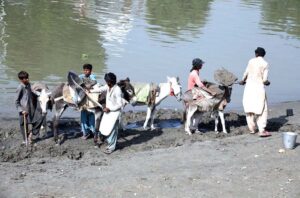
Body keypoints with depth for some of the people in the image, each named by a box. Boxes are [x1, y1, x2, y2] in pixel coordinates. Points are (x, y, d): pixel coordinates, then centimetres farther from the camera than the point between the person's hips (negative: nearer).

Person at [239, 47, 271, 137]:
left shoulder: (251, 61, 3)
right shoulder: (265, 64, -4)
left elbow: (246, 73, 8)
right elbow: (264, 79, -7)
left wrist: (243, 80, 28)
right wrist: (267, 82, 16)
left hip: (249, 86, 3)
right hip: (259, 87, -3)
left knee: (249, 108, 13)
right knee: (262, 110, 1)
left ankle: (252, 128, 20)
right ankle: (262, 130, -7)